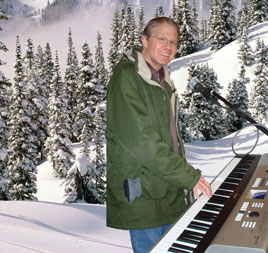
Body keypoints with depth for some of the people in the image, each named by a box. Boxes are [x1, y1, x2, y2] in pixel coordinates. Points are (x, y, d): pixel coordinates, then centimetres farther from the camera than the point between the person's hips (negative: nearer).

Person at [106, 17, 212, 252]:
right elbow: (140, 140, -24)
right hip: (143, 195, -9)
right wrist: (190, 176, -20)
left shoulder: (164, 82, 16)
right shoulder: (126, 77, -15)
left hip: (171, 189, 9)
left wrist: (187, 176, 10)